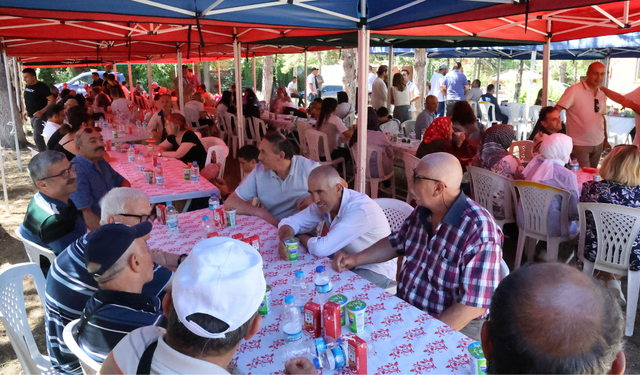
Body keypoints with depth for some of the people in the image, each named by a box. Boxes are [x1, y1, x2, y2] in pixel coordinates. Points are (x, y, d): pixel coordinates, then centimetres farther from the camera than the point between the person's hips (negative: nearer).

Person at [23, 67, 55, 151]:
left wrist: (42, 111, -27)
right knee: (37, 136, 16)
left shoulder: (41, 87, -15)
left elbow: (52, 101, -20)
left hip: (40, 116, -9)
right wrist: (27, 111, 14)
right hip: (32, 116, 9)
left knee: (37, 137, -16)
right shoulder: (27, 86, 9)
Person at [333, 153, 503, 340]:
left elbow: (475, 303, -24)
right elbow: (396, 243, 20)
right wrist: (355, 259, 8)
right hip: (404, 306, 7)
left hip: (451, 328, -7)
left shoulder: (479, 231, -23)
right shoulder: (422, 212, 2)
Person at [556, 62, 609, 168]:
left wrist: (606, 139, 21)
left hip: (598, 144, 7)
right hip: (579, 144, -7)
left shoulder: (602, 95, 10)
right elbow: (556, 111, -19)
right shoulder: (574, 90, -12)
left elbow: (602, 117, 20)